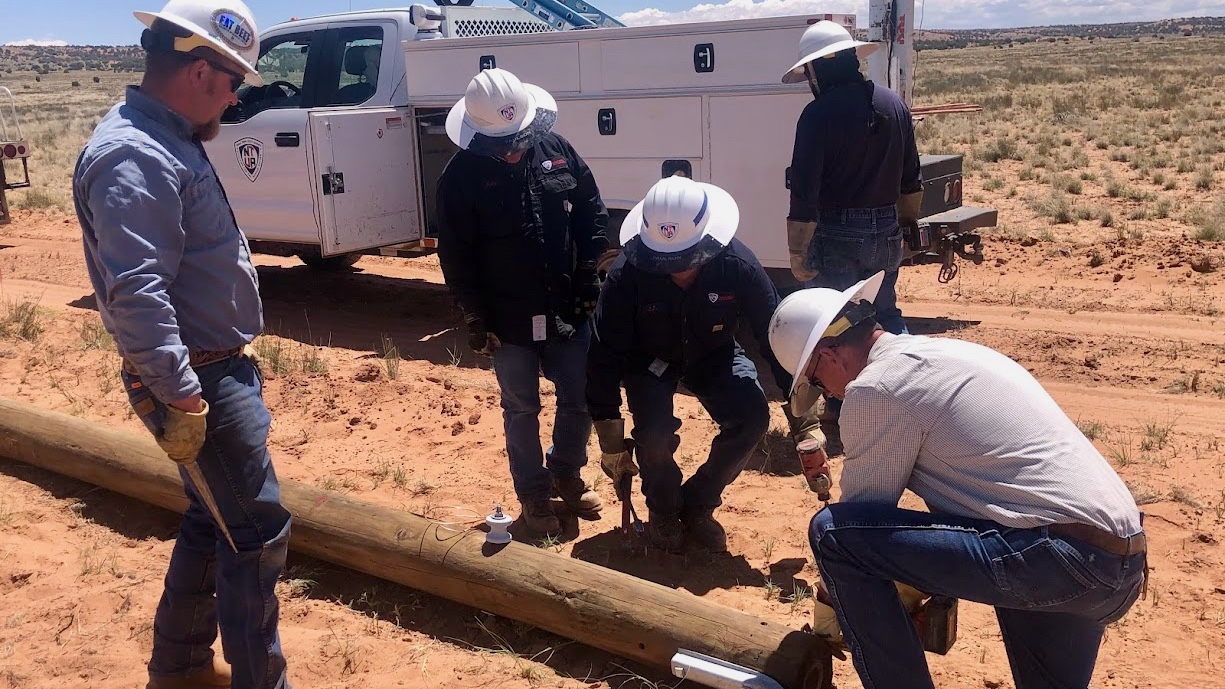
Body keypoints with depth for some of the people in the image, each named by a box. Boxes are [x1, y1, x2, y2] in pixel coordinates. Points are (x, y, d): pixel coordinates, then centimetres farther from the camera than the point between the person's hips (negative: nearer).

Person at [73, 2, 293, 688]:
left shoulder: (169, 141, 11)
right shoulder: (134, 157, -22)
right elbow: (137, 295, -29)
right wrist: (181, 400, -28)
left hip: (220, 368, 10)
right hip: (198, 381, -10)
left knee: (212, 519, 21)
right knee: (259, 532, -1)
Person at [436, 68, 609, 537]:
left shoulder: (557, 151, -2)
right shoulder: (462, 175, -10)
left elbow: (593, 217, 5)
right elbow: (455, 254, -8)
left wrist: (587, 282, 0)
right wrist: (476, 319, -8)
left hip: (567, 311, 3)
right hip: (509, 319, -3)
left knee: (579, 400, 12)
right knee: (521, 410, 11)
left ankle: (565, 473, 37)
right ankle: (534, 495, 29)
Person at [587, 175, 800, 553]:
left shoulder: (737, 265, -30)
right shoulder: (628, 274, -32)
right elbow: (604, 356, -25)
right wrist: (611, 439, -23)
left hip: (712, 355, 2)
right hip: (649, 359, -2)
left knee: (752, 417, -21)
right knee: (656, 431, -27)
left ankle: (697, 507, 4)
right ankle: (663, 511, 7)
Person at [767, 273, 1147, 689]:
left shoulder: (875, 388, -9)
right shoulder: (942, 353, 20)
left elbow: (864, 510, 0)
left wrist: (836, 609, 17)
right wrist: (937, 584, 35)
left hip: (1055, 556, -10)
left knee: (833, 532, -8)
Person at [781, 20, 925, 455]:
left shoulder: (819, 114, -15)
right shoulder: (893, 105, 5)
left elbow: (804, 194, -18)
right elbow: (911, 181, 13)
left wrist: (797, 253, -13)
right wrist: (906, 224, 25)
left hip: (837, 235, -6)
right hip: (886, 232, 6)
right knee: (885, 315, 22)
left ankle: (839, 416, 14)